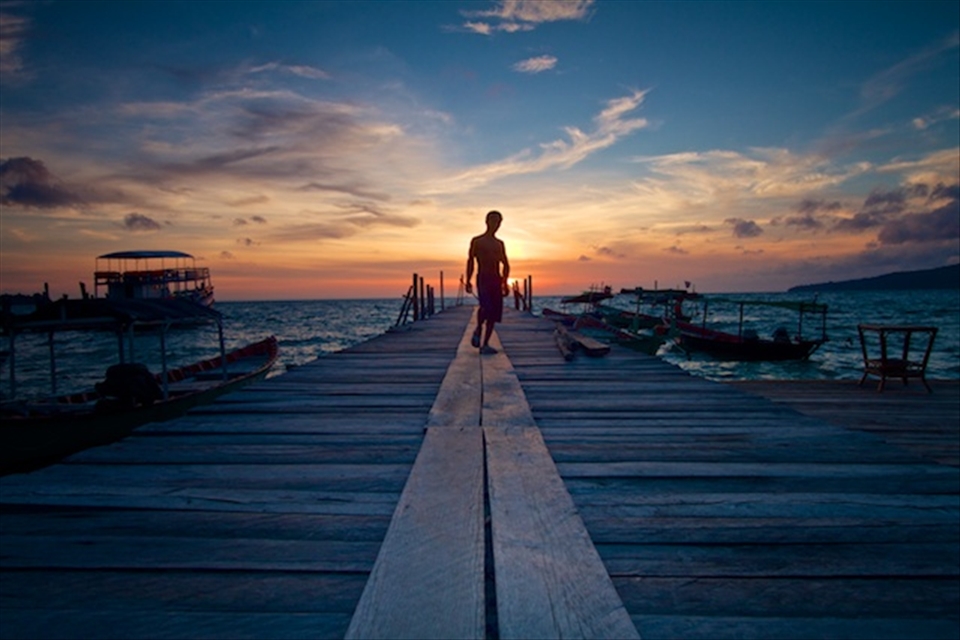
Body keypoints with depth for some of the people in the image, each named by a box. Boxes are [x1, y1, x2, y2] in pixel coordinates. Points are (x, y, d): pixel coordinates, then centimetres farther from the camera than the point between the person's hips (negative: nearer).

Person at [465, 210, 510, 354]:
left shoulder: (499, 243, 18)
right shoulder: (477, 241, 7)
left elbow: (505, 264, 20)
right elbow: (470, 261, 6)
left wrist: (505, 283, 10)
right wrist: (468, 281, -3)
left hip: (496, 280, 4)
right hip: (482, 279, -4)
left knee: (494, 312, -3)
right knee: (486, 307, -26)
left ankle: (484, 344, 3)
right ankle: (478, 330, -1)